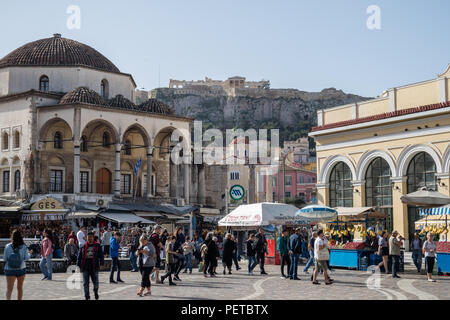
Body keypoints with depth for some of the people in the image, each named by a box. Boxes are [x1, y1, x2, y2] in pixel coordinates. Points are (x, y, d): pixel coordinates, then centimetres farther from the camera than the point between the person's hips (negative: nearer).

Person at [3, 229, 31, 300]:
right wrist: (28, 253, 17)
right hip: (21, 269, 1)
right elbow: (27, 258, -3)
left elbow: (4, 258, -3)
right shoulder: (23, 247, -5)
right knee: (20, 287, 18)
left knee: (9, 288, -5)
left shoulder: (8, 246, -7)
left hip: (10, 270, -1)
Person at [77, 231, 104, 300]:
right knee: (85, 283, 1)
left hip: (94, 267, -1)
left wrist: (101, 264, -5)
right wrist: (78, 265, 4)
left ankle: (96, 293, 32)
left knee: (95, 283, 5)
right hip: (85, 268, 1)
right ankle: (87, 297, 8)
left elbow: (101, 255, 4)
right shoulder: (83, 247, 8)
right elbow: (79, 256, 11)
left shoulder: (97, 246, 5)